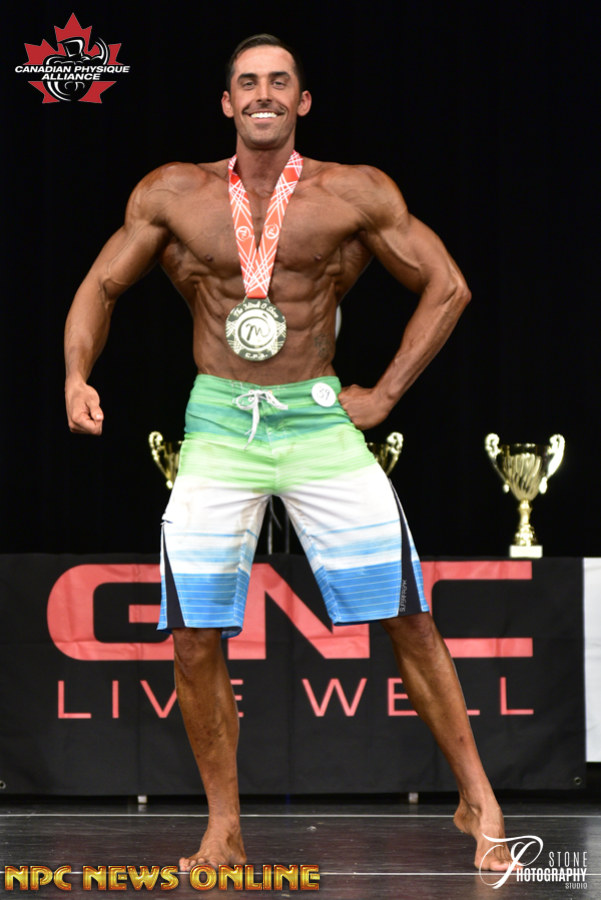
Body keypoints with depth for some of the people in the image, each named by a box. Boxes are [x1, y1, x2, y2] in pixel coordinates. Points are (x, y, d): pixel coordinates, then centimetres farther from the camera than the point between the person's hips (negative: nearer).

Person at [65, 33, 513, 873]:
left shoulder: (355, 195, -1)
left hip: (318, 420, -1)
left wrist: (384, 394, 0)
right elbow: (102, 286, 10)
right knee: (195, 636, -5)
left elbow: (447, 287, 6)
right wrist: (78, 377, -8)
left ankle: (477, 802, 6)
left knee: (409, 617, -5)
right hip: (218, 426, 1)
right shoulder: (174, 196, 3)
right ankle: (223, 833, 8)